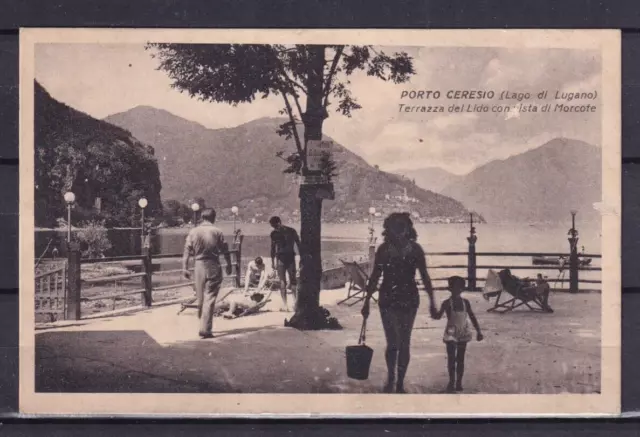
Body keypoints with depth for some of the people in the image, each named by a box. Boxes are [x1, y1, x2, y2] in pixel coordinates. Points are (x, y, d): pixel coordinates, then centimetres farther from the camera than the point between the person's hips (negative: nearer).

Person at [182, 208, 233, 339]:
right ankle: (205, 329, -8)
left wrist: (185, 268, 3)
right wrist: (229, 265, 13)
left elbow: (187, 251, -1)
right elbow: (225, 250, 1)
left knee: (200, 297, 16)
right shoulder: (217, 232, -4)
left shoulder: (193, 232, 1)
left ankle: (202, 323, 31)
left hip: (199, 266, 3)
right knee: (210, 298, -2)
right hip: (213, 266, -3)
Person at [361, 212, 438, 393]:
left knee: (404, 344, 5)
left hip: (409, 299, 1)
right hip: (388, 299, -1)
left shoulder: (415, 249, -4)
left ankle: (400, 383, 19)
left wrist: (432, 301, 1)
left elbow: (424, 276, 3)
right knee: (393, 343, -4)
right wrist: (367, 301, 4)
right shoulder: (384, 249, -4)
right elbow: (375, 277, 3)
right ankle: (390, 377, 22)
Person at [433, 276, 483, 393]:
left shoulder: (465, 302, 0)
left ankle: (459, 382, 14)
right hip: (451, 334, -2)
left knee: (460, 359, 7)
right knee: (451, 359, -1)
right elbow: (438, 316, -13)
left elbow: (472, 317, 6)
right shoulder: (447, 303, -8)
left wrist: (478, 332, 4)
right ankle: (451, 381, 11)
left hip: (463, 334, 2)